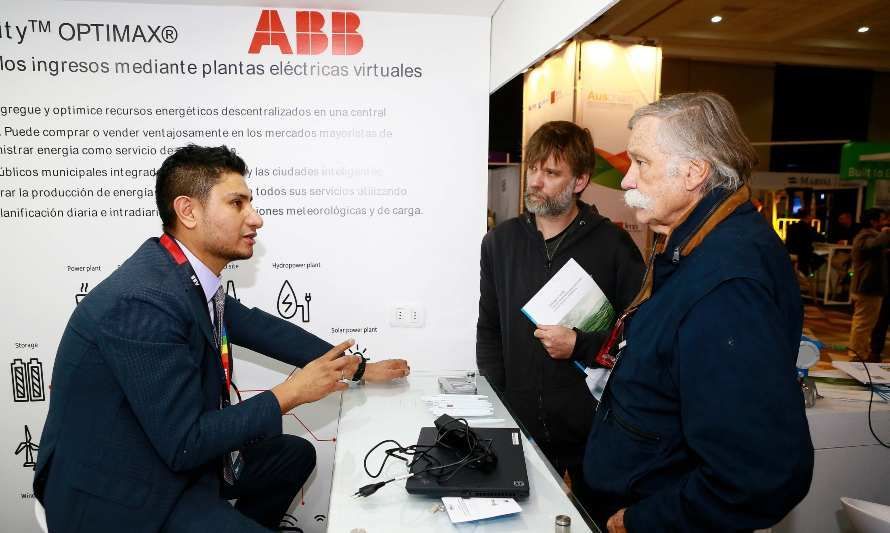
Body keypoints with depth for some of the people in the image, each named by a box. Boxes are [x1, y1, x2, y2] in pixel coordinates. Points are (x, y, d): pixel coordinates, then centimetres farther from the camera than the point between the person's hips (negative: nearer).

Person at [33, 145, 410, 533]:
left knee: (295, 455, 17)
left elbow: (255, 326, 9)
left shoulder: (190, 272, -4)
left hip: (171, 451, 9)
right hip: (117, 491, -8)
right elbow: (183, 446, -27)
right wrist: (292, 393, -18)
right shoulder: (144, 302, -29)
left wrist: (357, 367, 10)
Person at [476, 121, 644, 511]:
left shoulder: (612, 244, -8)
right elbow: (489, 330, 7)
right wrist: (498, 403, 0)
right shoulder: (500, 241, 3)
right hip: (520, 425, 3)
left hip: (594, 429, -3)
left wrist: (580, 346, -19)